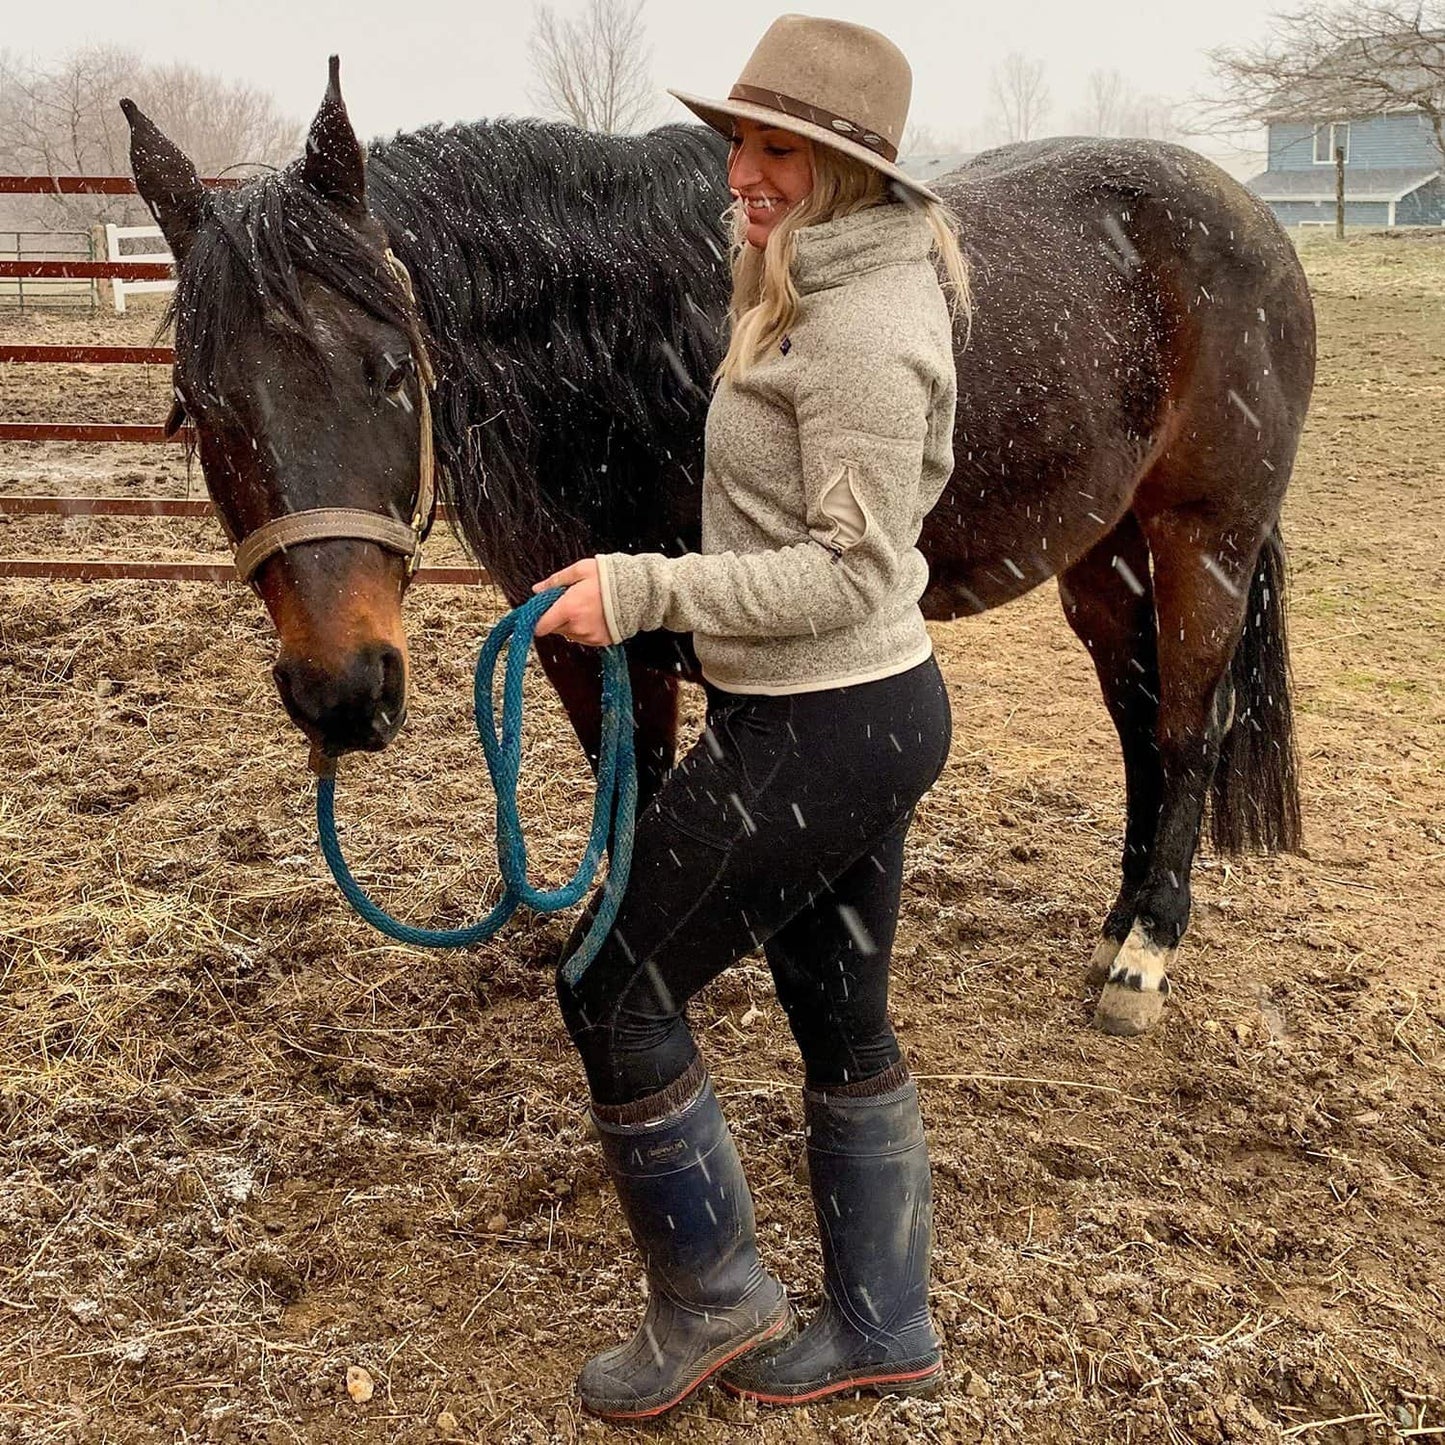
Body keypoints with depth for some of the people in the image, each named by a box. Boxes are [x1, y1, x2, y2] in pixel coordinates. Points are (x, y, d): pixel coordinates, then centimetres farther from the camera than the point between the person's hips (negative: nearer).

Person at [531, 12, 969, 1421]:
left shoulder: (862, 331, -20)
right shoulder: (828, 291, 12)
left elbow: (852, 573, -23)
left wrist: (648, 589, -25)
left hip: (822, 733, -10)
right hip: (858, 715, 10)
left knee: (614, 982, 2)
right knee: (842, 1021, 17)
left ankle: (711, 1296, 19)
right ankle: (882, 1327, 33)